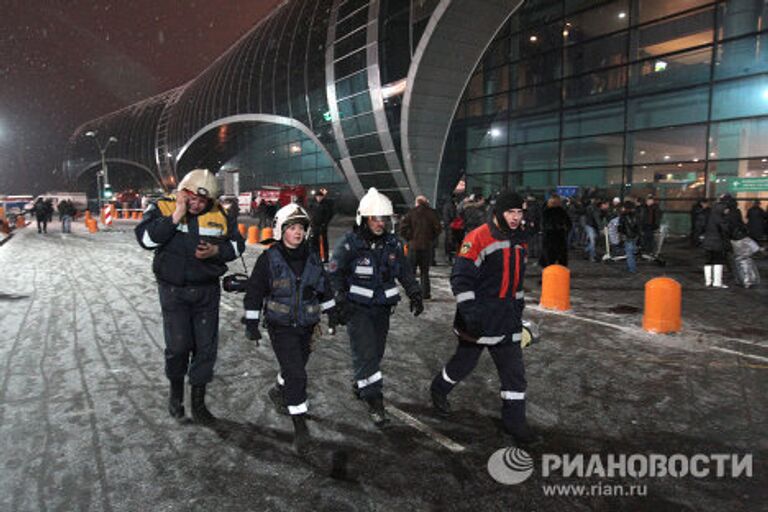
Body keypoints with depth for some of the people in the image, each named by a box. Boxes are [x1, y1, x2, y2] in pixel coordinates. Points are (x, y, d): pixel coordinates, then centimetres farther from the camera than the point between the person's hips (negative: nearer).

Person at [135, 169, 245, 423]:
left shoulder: (219, 214, 0)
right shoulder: (163, 207, -6)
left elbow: (237, 244, 7)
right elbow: (146, 239, -20)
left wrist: (216, 251, -12)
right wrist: (175, 217, -25)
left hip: (207, 290, 3)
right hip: (173, 290, -2)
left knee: (206, 347, 7)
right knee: (178, 346, -6)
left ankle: (198, 401, 25)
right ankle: (176, 391, 26)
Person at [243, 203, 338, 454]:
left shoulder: (312, 257, 1)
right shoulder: (269, 259, -12)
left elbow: (324, 286, 15)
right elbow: (254, 292, -5)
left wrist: (331, 311, 17)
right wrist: (251, 323, -5)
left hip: (306, 326, 5)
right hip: (281, 327, -5)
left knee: (296, 366, 18)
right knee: (296, 374, -11)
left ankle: (278, 392, 50)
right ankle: (300, 427, 0)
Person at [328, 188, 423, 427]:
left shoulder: (392, 243, 2)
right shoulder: (350, 243, -11)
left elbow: (405, 271, 11)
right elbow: (334, 274, -6)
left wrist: (415, 294, -1)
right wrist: (340, 303, -13)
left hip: (382, 308, 5)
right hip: (357, 308, -5)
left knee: (376, 352, 13)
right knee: (366, 352, -12)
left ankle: (360, 385, 36)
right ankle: (374, 401, -4)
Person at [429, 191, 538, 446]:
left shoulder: (519, 240, 8)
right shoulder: (477, 238, -17)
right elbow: (460, 278, -19)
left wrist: (518, 306, 21)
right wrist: (469, 312, -23)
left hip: (507, 320, 6)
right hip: (478, 319, -6)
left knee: (514, 370, 6)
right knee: (464, 362, 12)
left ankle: (514, 420, 20)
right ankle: (439, 389, 40)